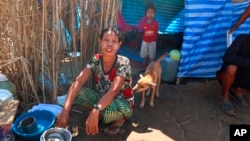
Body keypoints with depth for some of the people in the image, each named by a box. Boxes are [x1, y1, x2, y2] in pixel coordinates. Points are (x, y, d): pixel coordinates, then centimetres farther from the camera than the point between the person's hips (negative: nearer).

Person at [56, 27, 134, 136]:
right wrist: (65, 110, -38)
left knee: (108, 108, -40)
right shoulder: (95, 60, -12)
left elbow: (113, 90, -37)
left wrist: (95, 111, -53)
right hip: (102, 98, 5)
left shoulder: (123, 62, -23)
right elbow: (78, 82, -24)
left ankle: (120, 119, -4)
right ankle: (101, 113, 2)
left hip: (123, 104, -4)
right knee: (77, 92, -21)